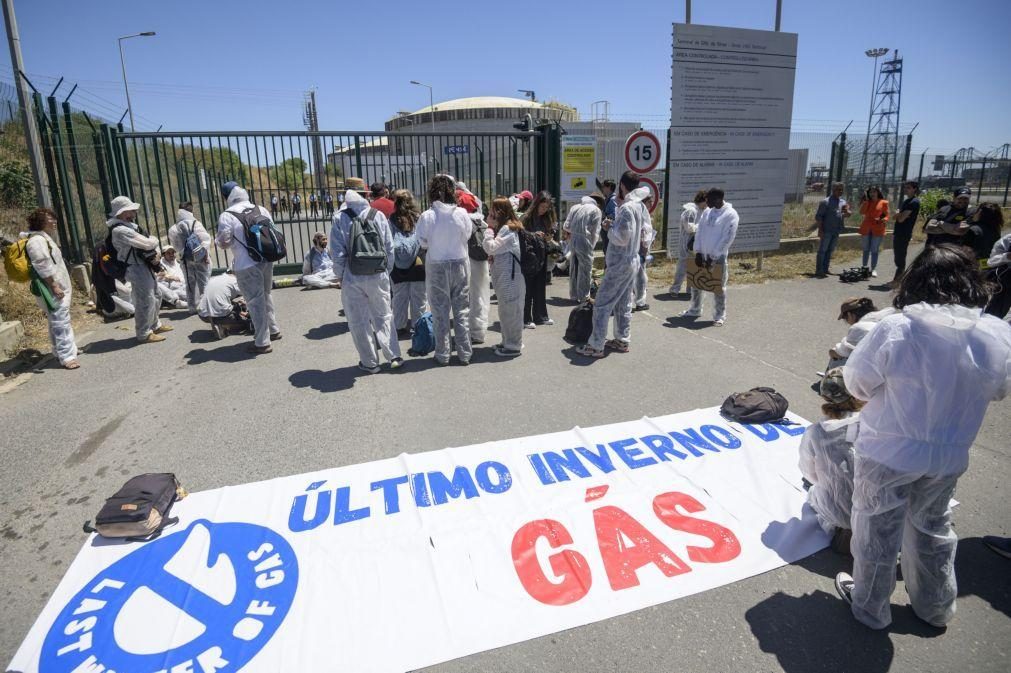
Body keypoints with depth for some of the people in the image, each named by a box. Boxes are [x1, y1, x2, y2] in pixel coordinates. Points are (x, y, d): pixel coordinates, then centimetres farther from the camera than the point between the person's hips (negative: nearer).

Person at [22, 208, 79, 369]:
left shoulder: (45, 238, 17)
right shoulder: (36, 240, -16)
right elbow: (42, 267, -23)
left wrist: (65, 285, 25)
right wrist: (54, 286, -23)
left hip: (59, 286, 11)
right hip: (53, 289, -11)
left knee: (59, 322, 18)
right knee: (60, 322, -11)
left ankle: (63, 350, 29)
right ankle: (67, 356, -11)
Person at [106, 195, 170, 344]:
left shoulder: (130, 226, 13)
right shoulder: (121, 230, -19)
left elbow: (151, 242, 14)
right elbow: (147, 244, -25)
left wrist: (156, 254, -6)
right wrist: (154, 240, -2)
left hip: (147, 267, 10)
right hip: (138, 270, -10)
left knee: (155, 298, 21)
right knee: (145, 301, -5)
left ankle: (155, 325, 36)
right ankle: (144, 334, 6)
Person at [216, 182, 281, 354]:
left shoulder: (227, 216, -11)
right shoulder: (261, 209, 5)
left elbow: (224, 243, -9)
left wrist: (217, 239, 11)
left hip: (247, 265, -6)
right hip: (267, 260, 6)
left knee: (255, 302, 1)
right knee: (266, 296, 23)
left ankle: (262, 342, 7)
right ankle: (274, 330, 35)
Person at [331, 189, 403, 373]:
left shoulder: (340, 219, -7)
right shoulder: (378, 215, 0)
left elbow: (338, 252, -6)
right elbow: (389, 248, 2)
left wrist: (340, 276, 6)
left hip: (352, 278, -2)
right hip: (378, 277, 2)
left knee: (359, 322, 9)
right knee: (384, 316, 15)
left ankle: (369, 362, 16)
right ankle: (394, 357, 14)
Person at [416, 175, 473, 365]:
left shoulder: (427, 216, -13)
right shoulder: (461, 213, -10)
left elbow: (423, 242, -4)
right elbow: (468, 234, 2)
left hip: (437, 267, -1)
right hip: (460, 264, 1)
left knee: (440, 311, 9)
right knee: (462, 310, 10)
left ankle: (442, 354, 14)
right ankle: (464, 353, 16)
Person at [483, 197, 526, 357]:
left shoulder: (507, 229, -15)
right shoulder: (503, 228, 16)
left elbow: (490, 247, -21)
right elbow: (489, 248, 16)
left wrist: (489, 228, -11)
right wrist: (491, 228, 5)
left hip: (510, 276, -10)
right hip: (503, 276, 10)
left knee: (510, 310, -3)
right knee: (505, 310, 16)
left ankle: (513, 346, 4)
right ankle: (508, 342, 27)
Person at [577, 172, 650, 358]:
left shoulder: (626, 208, -19)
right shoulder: (641, 206, 9)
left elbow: (621, 238, -23)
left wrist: (609, 227, -6)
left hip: (620, 263, -9)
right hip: (633, 261, 10)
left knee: (602, 304, -5)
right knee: (623, 304, 17)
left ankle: (595, 346, -3)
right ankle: (622, 341, 25)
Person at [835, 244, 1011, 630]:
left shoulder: (896, 329, -23)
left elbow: (856, 382, -12)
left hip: (888, 455, -4)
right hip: (950, 457, 5)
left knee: (877, 533, 15)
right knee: (933, 529, 27)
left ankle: (869, 607, 35)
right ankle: (936, 607, 47)